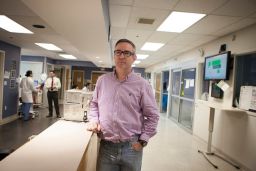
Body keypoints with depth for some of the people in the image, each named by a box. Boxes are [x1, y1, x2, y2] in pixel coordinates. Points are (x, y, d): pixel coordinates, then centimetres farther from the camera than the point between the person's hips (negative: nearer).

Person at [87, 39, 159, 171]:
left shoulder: (142, 85, -5)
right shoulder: (102, 80, 5)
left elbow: (153, 116, -2)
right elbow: (94, 104, 17)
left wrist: (142, 141, -6)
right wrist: (93, 120, 1)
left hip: (131, 147, -2)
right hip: (105, 146, 2)